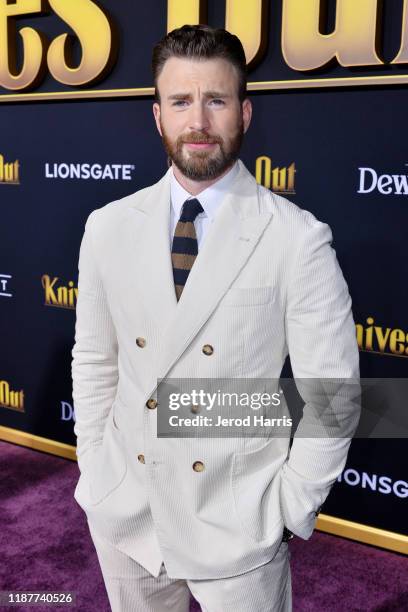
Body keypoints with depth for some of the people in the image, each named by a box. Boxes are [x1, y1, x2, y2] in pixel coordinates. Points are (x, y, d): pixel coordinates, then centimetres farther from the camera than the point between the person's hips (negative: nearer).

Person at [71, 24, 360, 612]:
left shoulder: (298, 238, -13)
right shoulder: (108, 227, -2)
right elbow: (94, 362, 5)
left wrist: (290, 509, -7)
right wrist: (95, 476, 4)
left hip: (238, 528, -3)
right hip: (123, 517, 4)